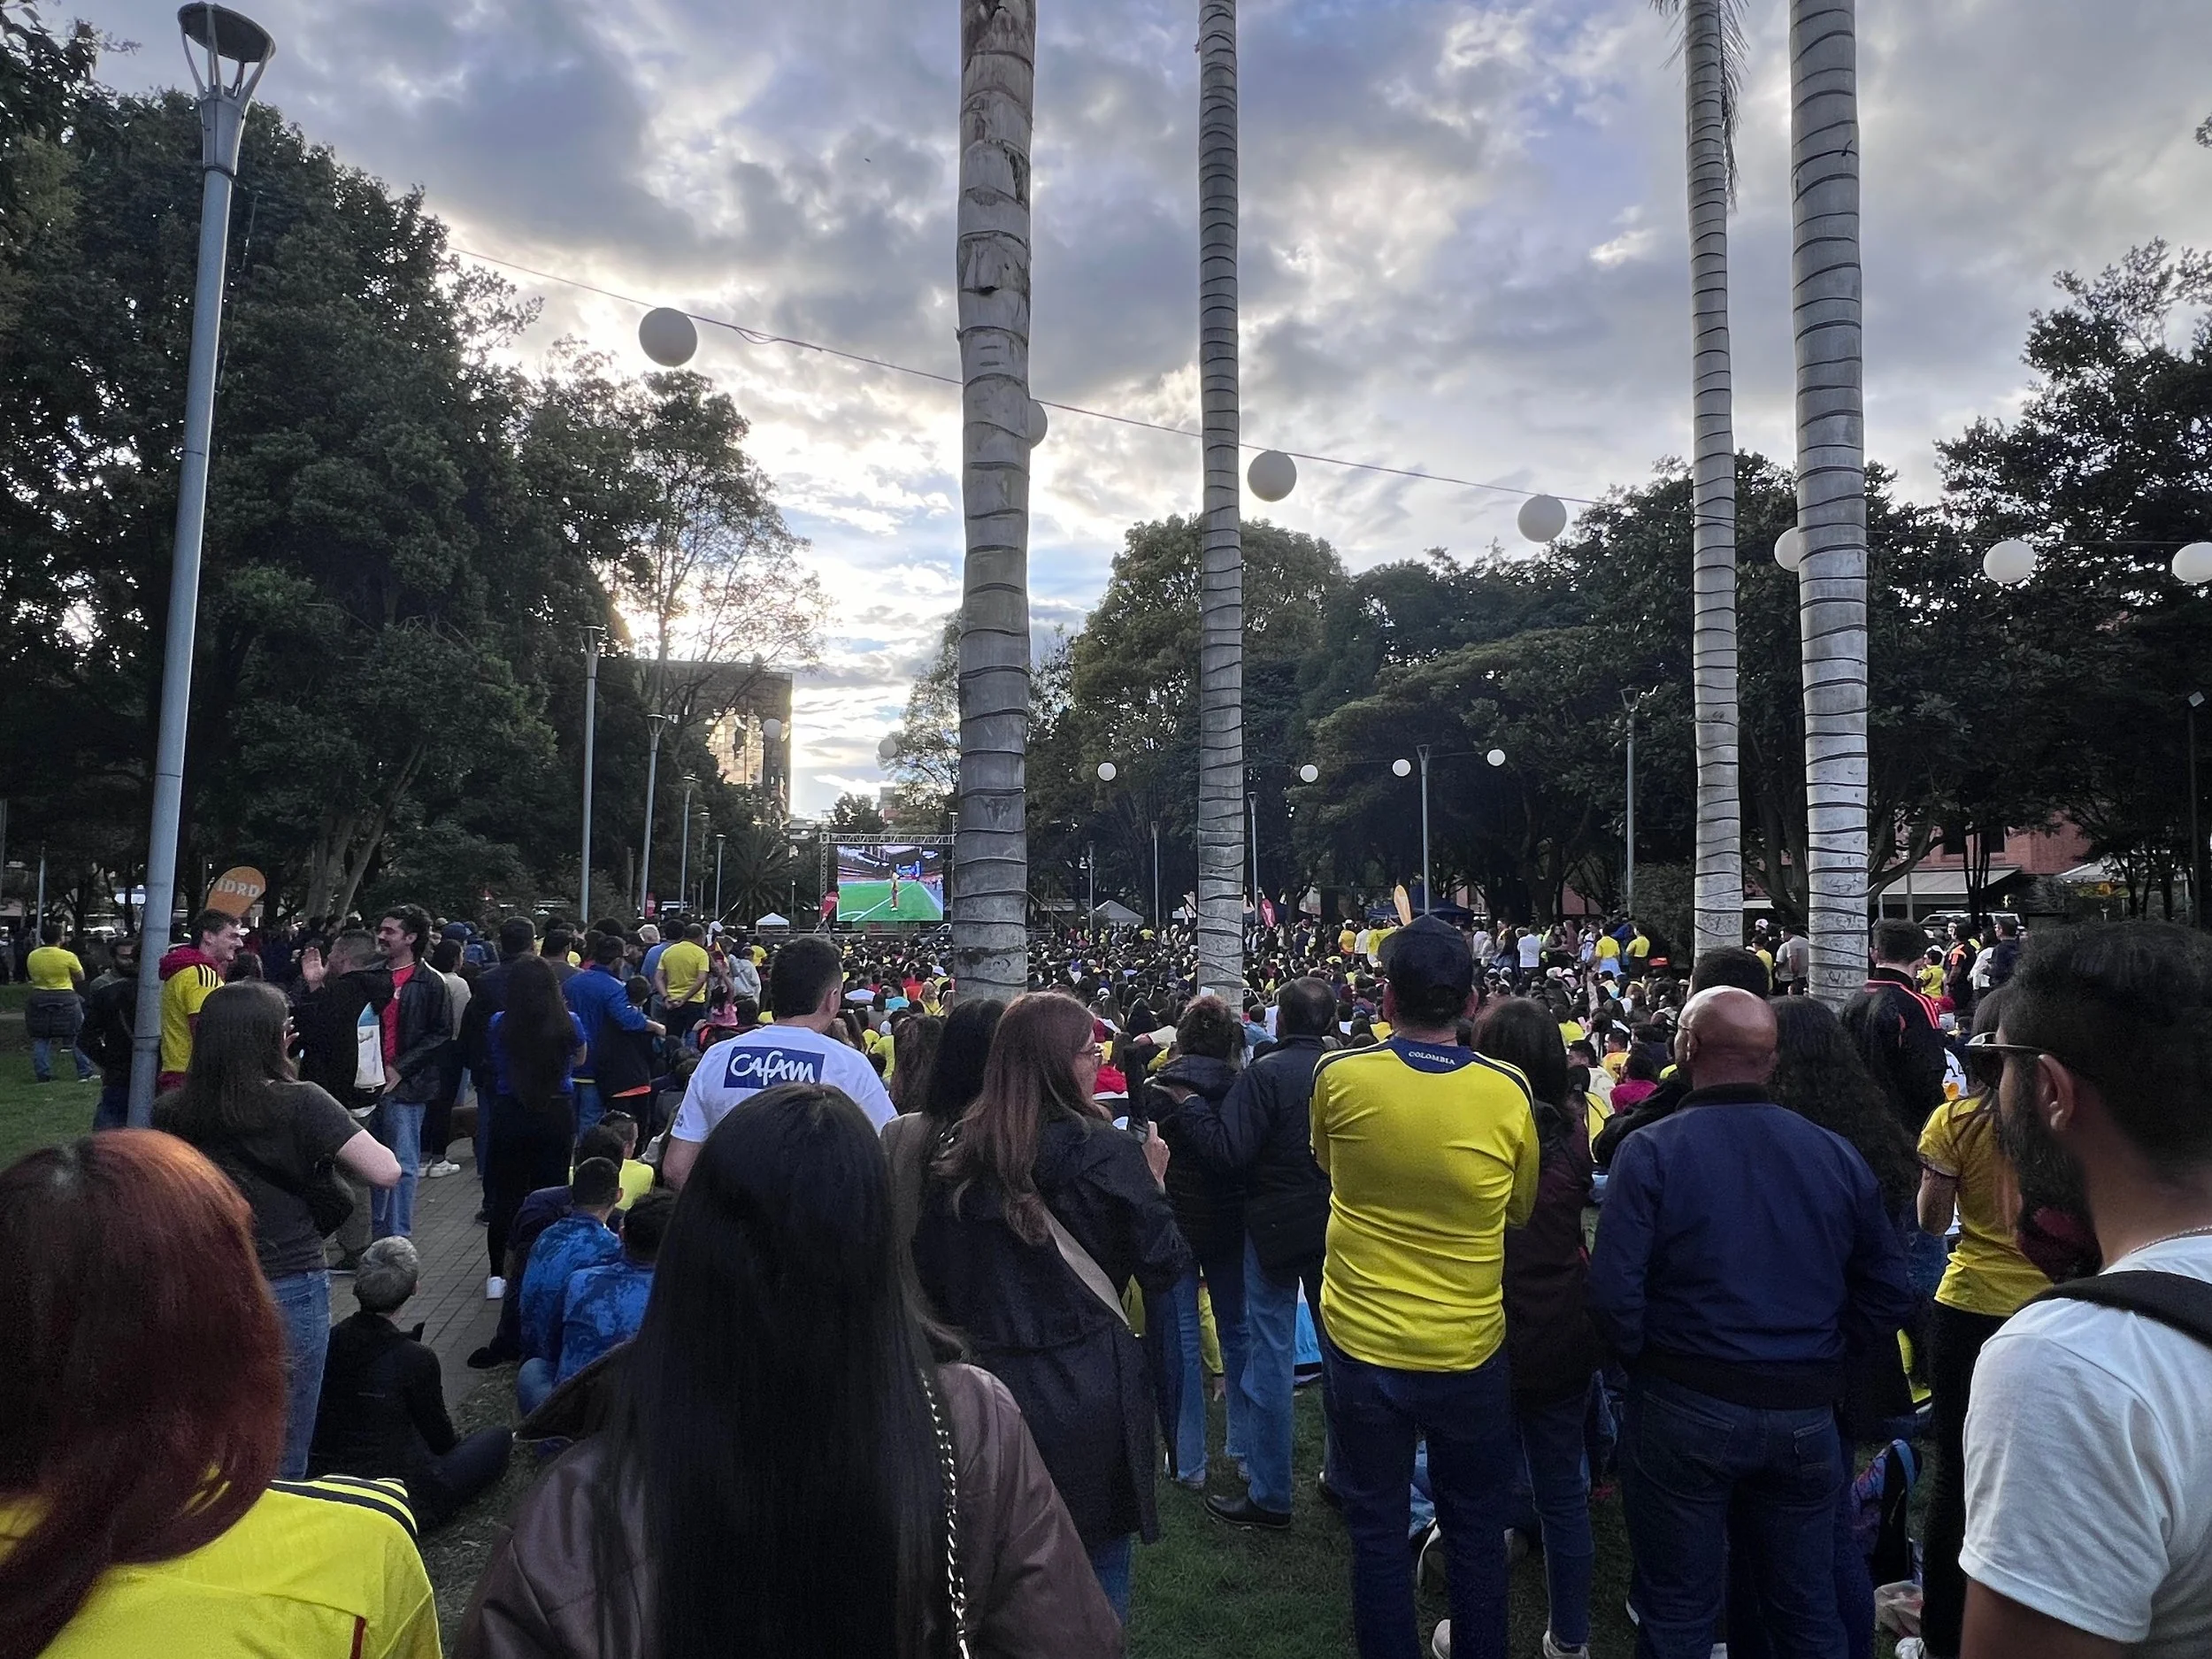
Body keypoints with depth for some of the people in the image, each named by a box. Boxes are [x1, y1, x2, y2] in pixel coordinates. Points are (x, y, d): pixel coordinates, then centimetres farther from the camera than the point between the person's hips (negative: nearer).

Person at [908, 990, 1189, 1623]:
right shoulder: (1103, 1151, -15)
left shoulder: (958, 1156, -2)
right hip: (1088, 1389, -4)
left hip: (989, 1383, 4)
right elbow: (1165, 1269, -9)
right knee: (1096, 1566, 15)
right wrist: (1152, 1181, 3)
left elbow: (932, 1279, 5)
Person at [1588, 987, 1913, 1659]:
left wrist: (1652, 1365, 0)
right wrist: (1820, 1357, 14)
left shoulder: (1651, 1150, -14)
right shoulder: (1837, 1155, -2)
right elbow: (1889, 1296, 2)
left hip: (1684, 1408, -3)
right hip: (1806, 1414, 4)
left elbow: (1615, 1295, -19)